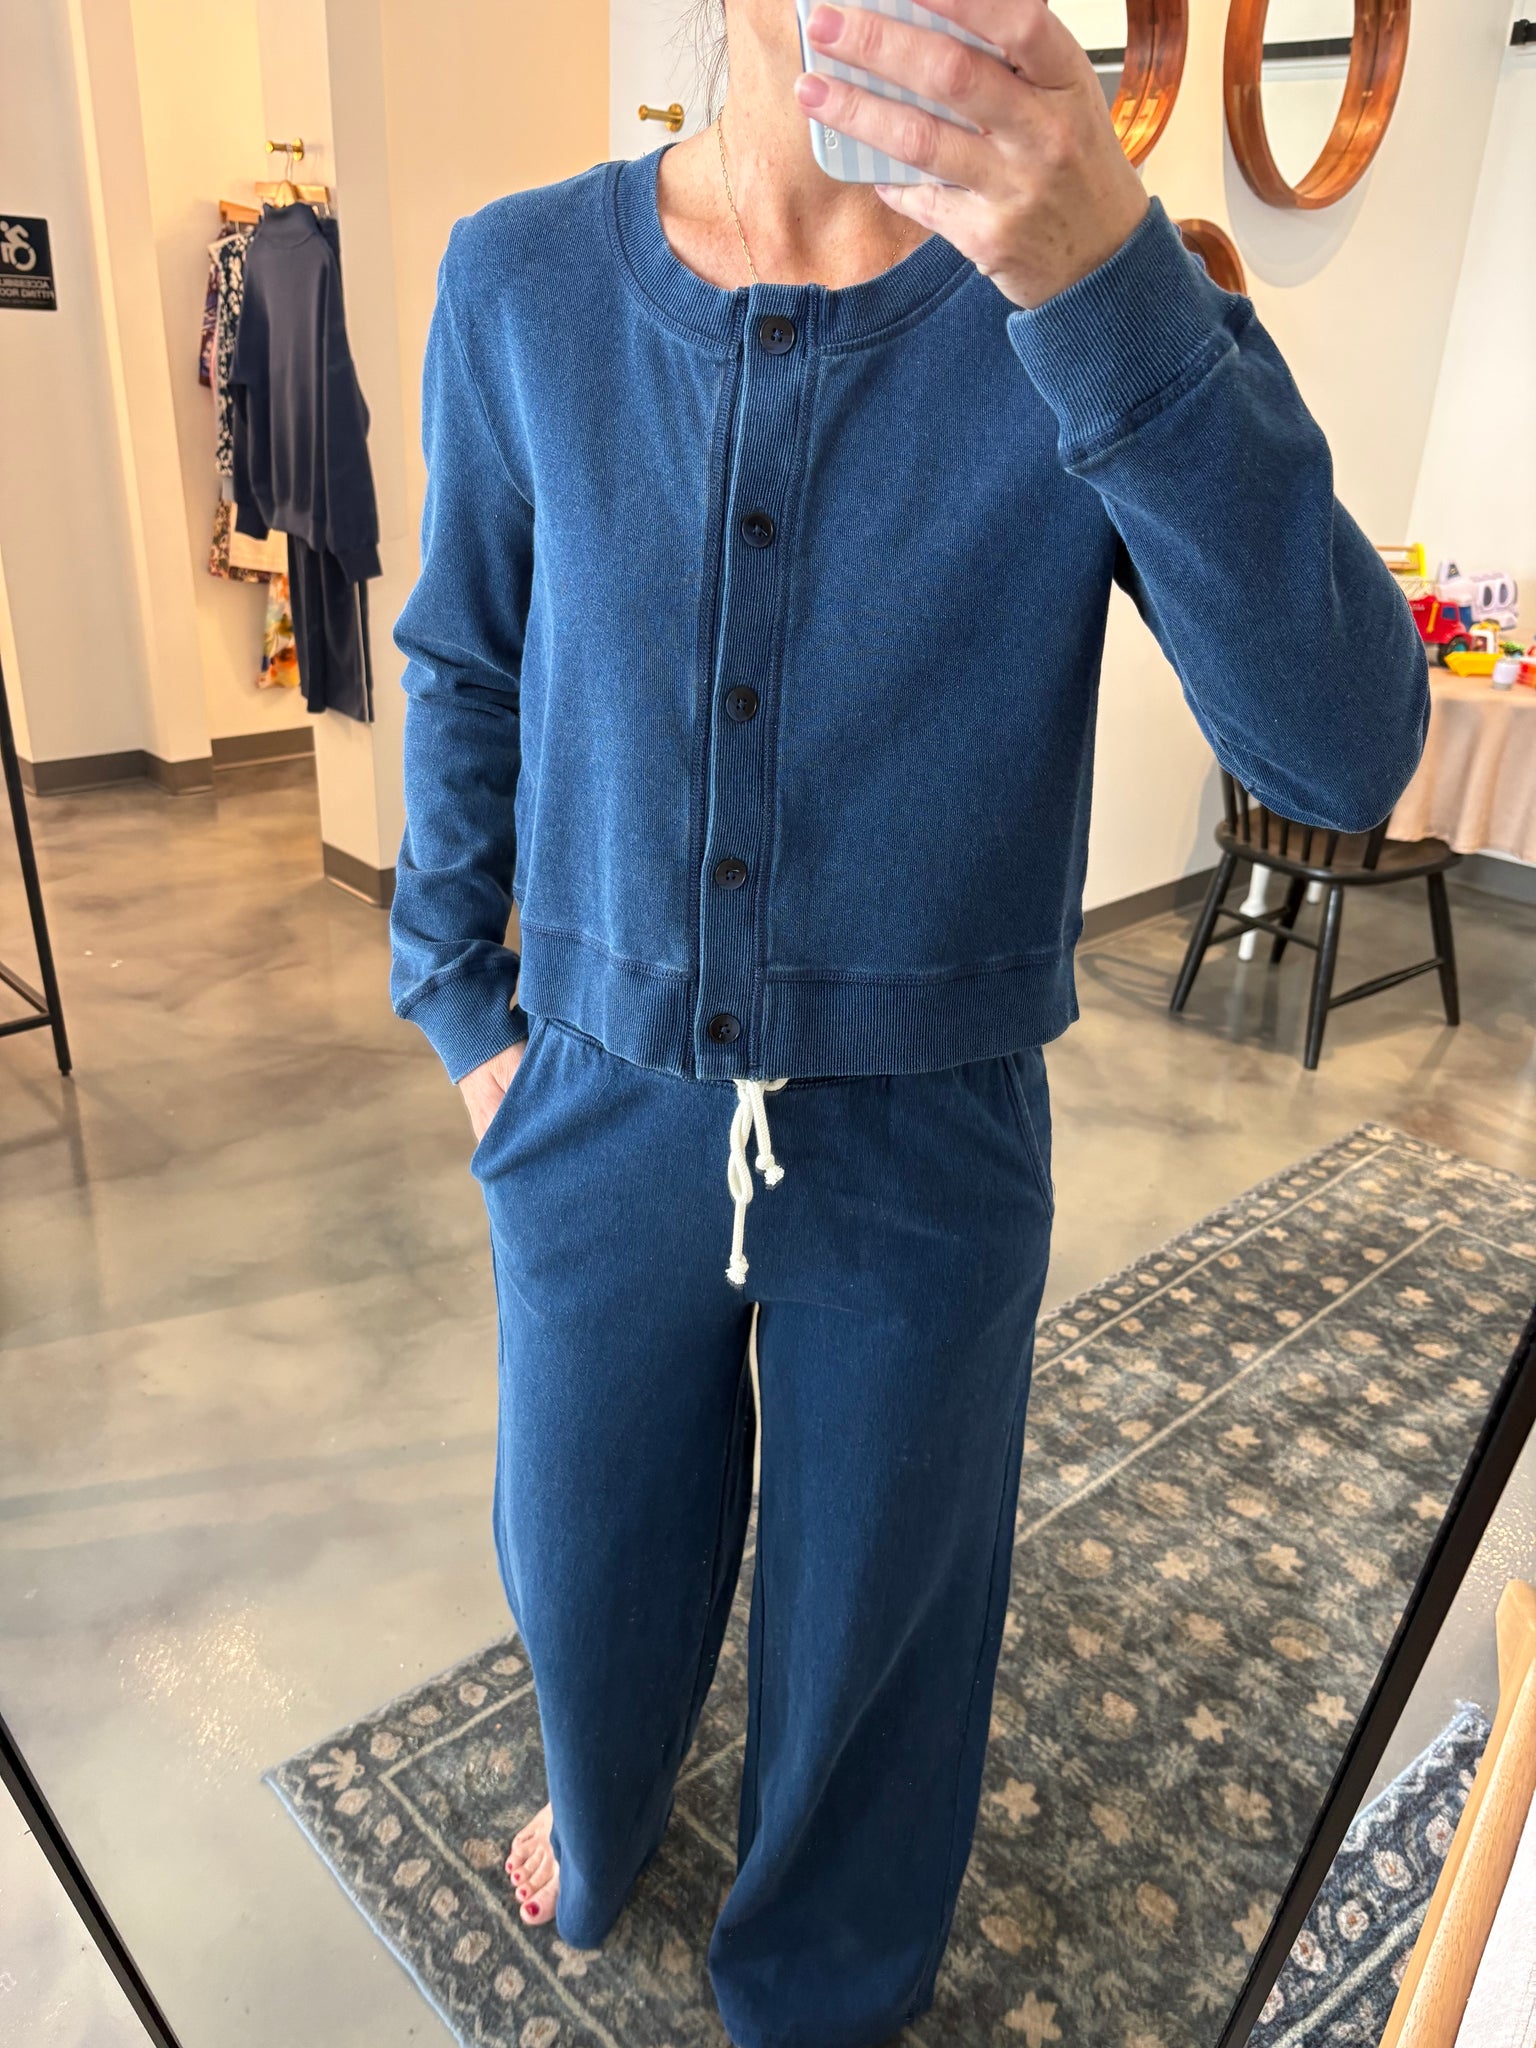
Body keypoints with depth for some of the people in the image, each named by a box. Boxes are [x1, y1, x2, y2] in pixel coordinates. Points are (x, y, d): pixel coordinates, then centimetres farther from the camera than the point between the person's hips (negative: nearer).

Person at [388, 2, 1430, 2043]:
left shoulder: (1095, 293, -11)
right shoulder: (521, 282, -5)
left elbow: (1341, 746, -23)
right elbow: (466, 676, 7)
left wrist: (1107, 276, -33)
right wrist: (461, 1011, 7)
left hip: (928, 1145, -1)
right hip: (601, 1113, 2)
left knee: (875, 1617, 19)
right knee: (586, 1558, 24)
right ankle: (601, 1815, 62)